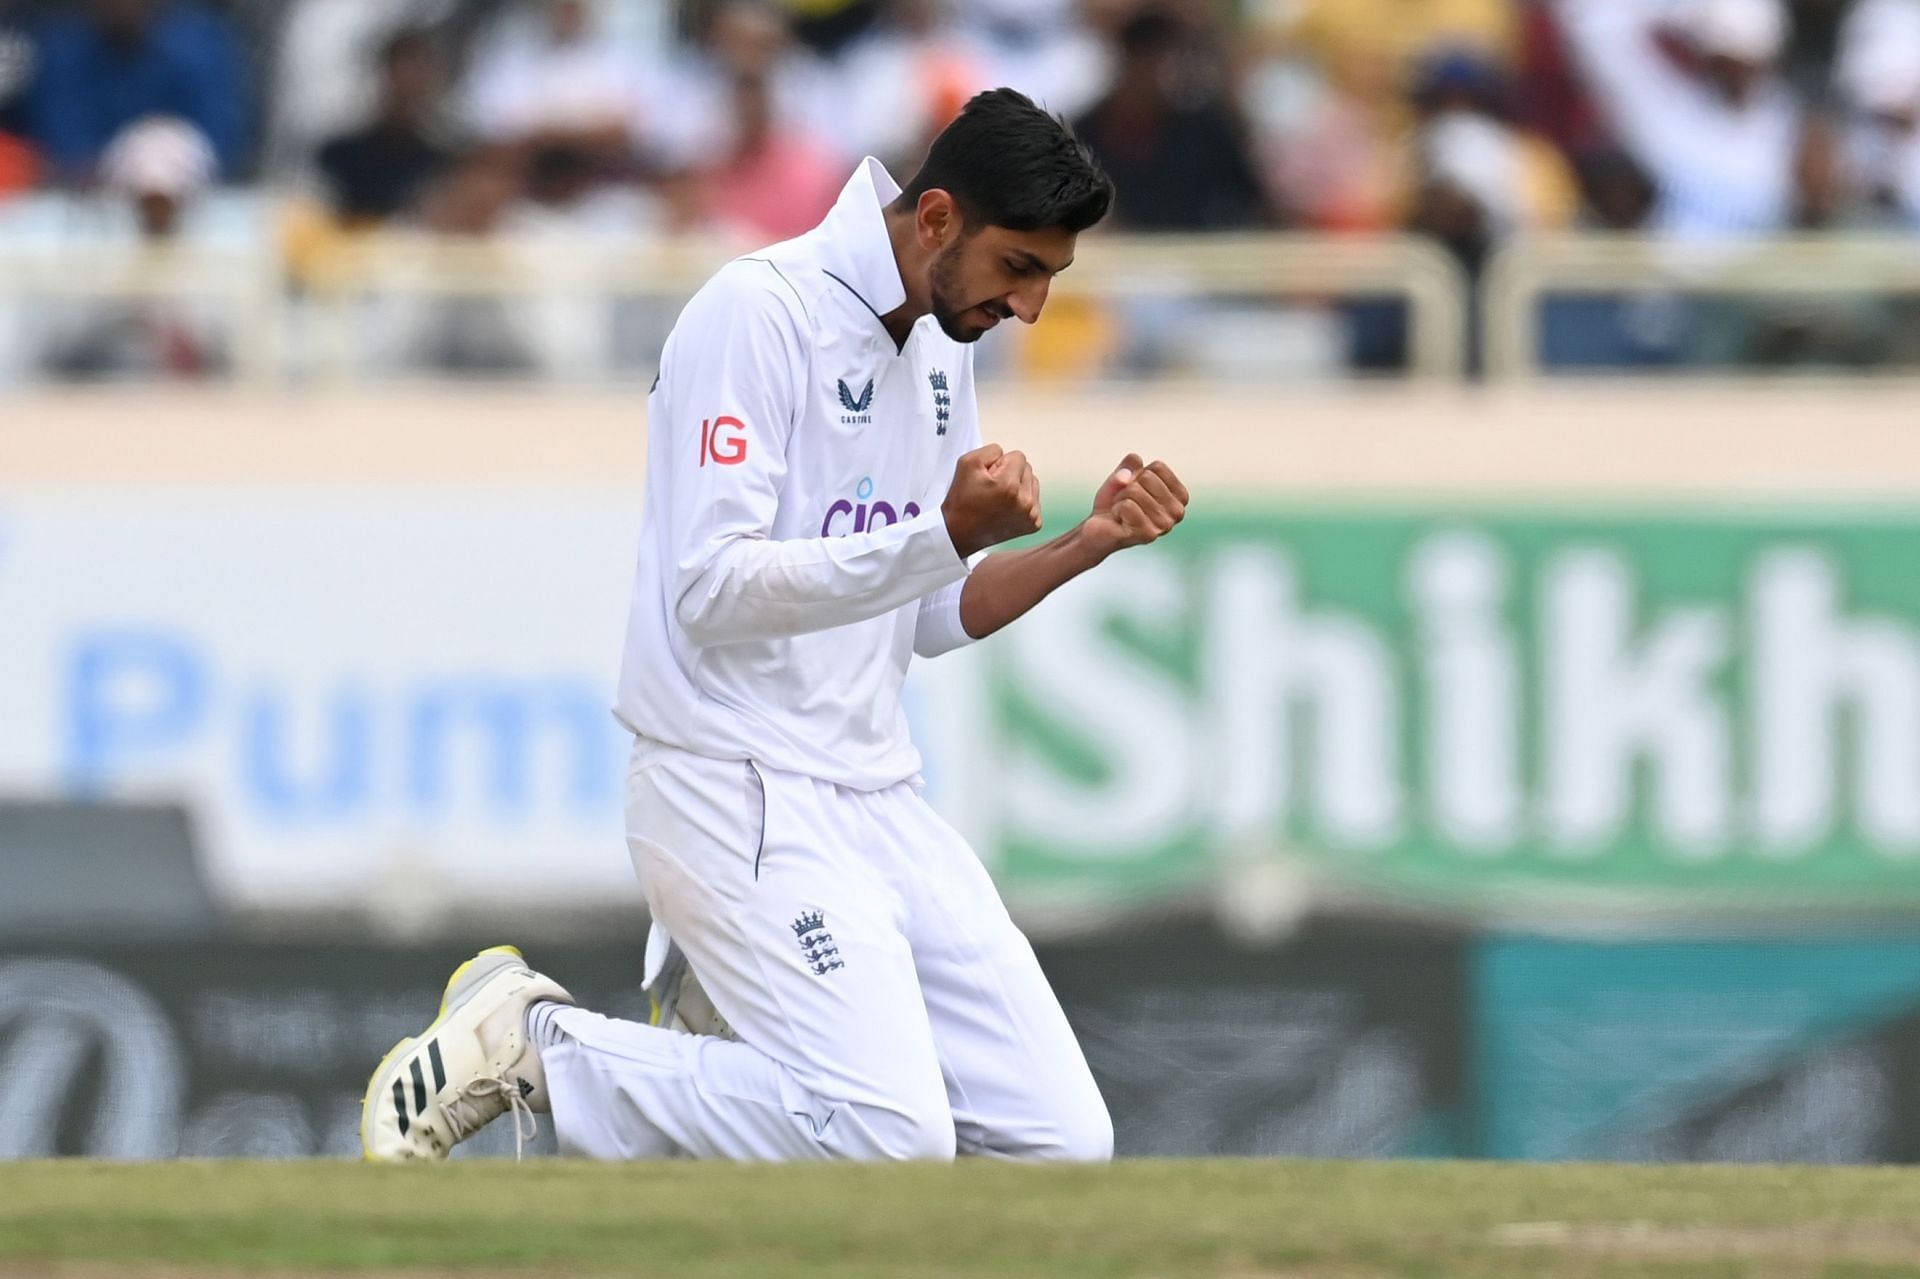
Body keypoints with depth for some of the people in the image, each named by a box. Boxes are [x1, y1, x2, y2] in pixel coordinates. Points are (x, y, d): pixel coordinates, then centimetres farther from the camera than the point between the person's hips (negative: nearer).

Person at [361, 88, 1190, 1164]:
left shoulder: (940, 348, 14)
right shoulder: (760, 315, -13)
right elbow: (714, 592, -21)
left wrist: (1086, 546, 5)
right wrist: (949, 532, -27)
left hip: (880, 805, 9)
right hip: (739, 793, -8)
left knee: (1062, 1139, -2)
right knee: (892, 1141, -23)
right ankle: (530, 1044, -5)